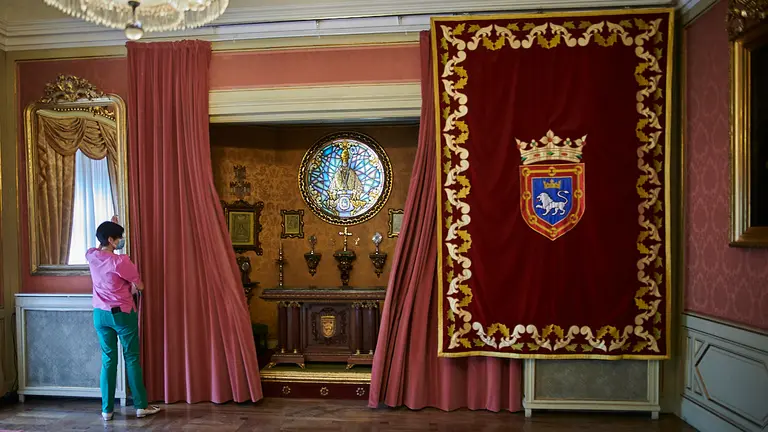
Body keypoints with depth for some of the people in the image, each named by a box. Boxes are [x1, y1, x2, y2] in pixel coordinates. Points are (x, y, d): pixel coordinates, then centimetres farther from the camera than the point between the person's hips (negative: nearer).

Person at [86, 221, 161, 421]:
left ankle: (107, 409, 13)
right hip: (123, 314, -5)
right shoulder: (120, 261, -18)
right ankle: (141, 406, 10)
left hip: (100, 314, 6)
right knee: (132, 359, 4)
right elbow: (139, 286, -9)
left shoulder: (91, 256, 0)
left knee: (108, 360, 10)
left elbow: (101, 246, 26)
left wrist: (110, 225, 28)